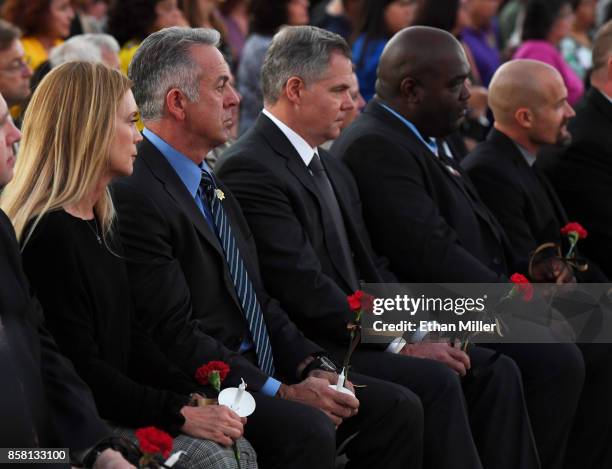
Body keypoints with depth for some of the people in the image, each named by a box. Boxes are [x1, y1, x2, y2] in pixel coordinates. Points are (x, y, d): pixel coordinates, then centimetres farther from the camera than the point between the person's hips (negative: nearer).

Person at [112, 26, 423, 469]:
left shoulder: (212, 185, 17)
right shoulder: (135, 196, -15)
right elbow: (176, 334, -19)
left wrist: (311, 366, 0)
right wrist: (283, 392, -19)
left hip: (259, 372, 9)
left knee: (398, 408, -2)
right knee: (307, 428, -32)